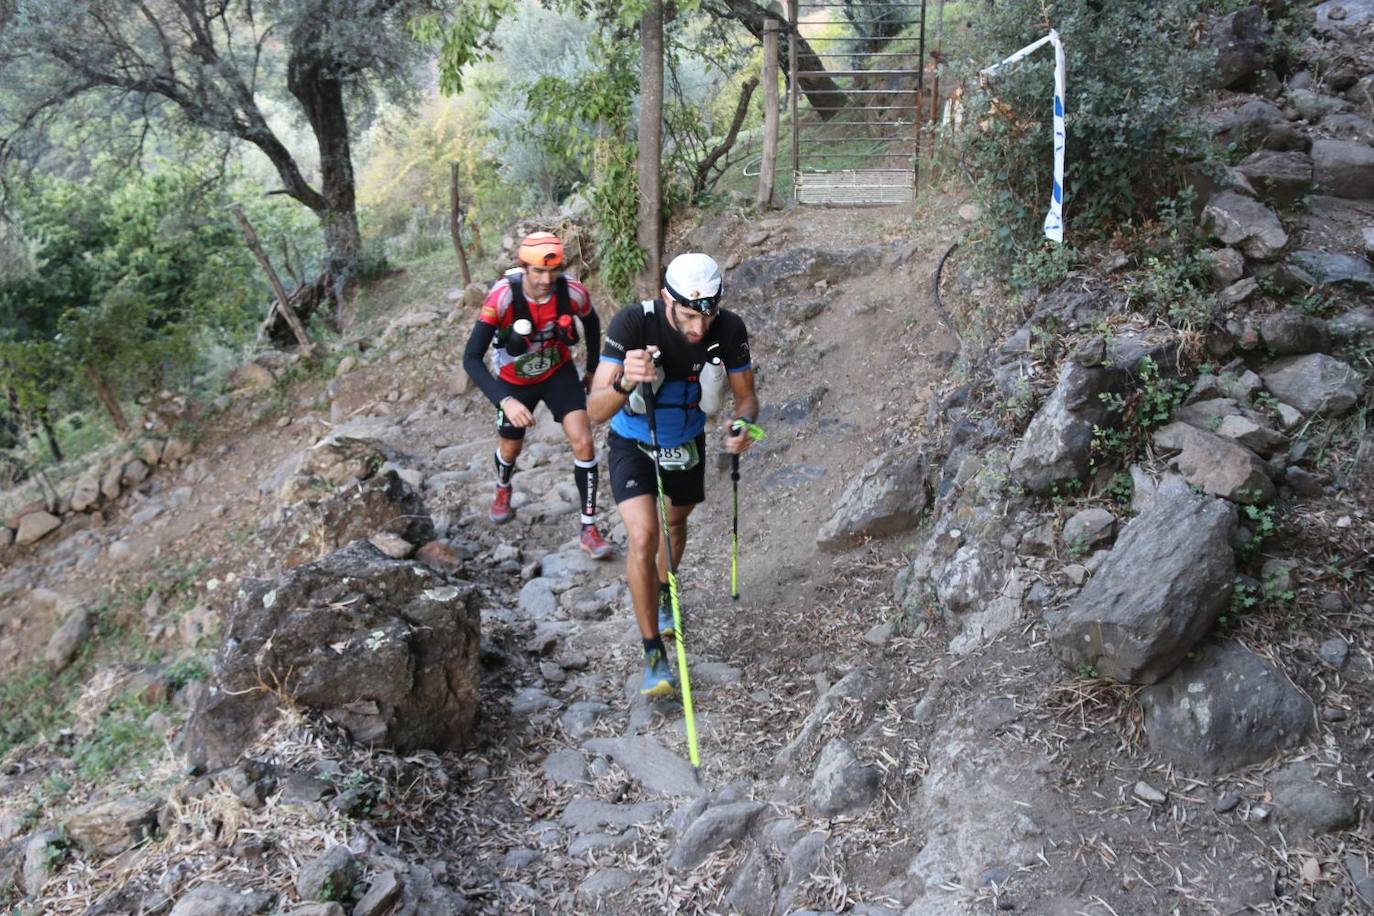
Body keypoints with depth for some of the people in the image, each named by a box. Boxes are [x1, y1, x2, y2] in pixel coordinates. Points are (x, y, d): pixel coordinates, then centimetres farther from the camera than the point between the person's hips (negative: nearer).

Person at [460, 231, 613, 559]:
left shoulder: (574, 293, -26)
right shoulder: (502, 298, -34)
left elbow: (592, 323, 0)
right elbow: (471, 359, -35)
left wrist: (592, 370, 9)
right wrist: (505, 401, -47)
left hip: (559, 373, 1)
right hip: (515, 381, -1)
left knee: (584, 443, -15)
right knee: (511, 448, 19)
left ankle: (589, 530, -3)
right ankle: (503, 490, 56)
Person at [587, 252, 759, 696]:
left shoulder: (729, 330, -25)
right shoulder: (633, 323, -34)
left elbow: (746, 395, -11)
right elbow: (596, 411, -37)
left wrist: (742, 422, -34)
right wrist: (625, 382, -58)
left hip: (687, 439, 4)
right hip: (633, 443, -3)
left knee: (675, 522, 24)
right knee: (642, 536, -21)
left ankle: (663, 595, 55)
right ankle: (653, 654, -7)